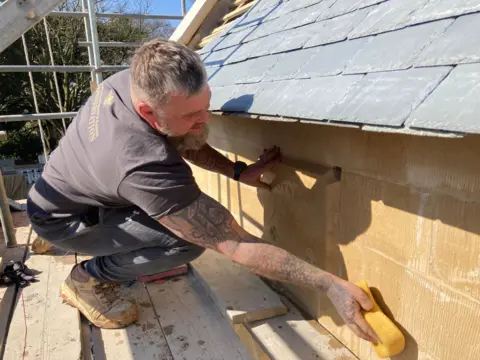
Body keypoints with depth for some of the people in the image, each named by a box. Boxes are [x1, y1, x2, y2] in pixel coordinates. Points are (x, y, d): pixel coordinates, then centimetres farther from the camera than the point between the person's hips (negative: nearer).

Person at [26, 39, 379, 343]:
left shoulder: (131, 82, -20)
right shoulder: (147, 166, -43)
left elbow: (180, 141, -2)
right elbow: (235, 244, -39)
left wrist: (238, 171, -13)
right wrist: (329, 284, -35)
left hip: (75, 184, 8)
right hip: (61, 219, -7)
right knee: (189, 240, -25)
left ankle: (131, 260, 15)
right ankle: (88, 278, -1)